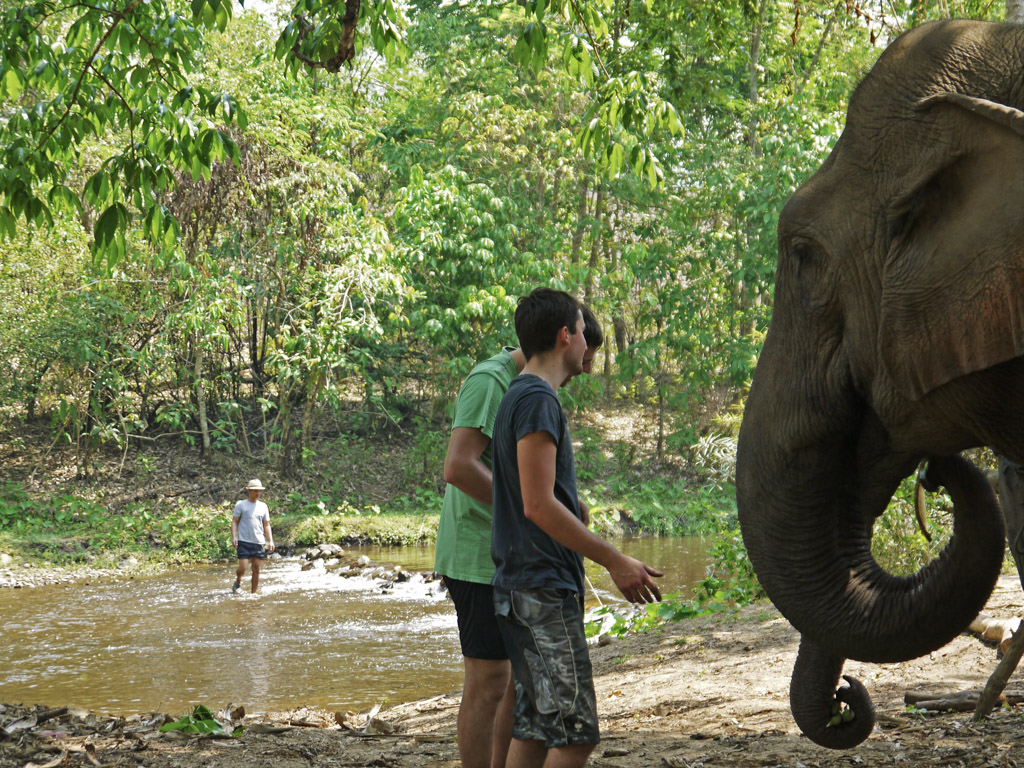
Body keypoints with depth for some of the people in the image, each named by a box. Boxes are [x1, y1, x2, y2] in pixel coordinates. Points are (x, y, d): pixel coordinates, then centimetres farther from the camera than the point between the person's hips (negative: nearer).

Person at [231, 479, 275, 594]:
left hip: (259, 542, 3)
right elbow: (234, 522, 2)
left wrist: (271, 541, 8)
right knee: (243, 568, -10)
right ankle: (237, 581, 21)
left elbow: (266, 525, 17)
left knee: (256, 569, 2)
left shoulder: (263, 506, 14)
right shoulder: (241, 505, 4)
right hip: (244, 541, -3)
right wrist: (233, 537, -11)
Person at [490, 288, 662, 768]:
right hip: (544, 588, -10)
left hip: (521, 584, 10)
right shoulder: (538, 400, -12)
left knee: (534, 729, 10)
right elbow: (539, 505, -19)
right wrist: (614, 561, -14)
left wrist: (614, 565, 23)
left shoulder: (522, 397, 19)